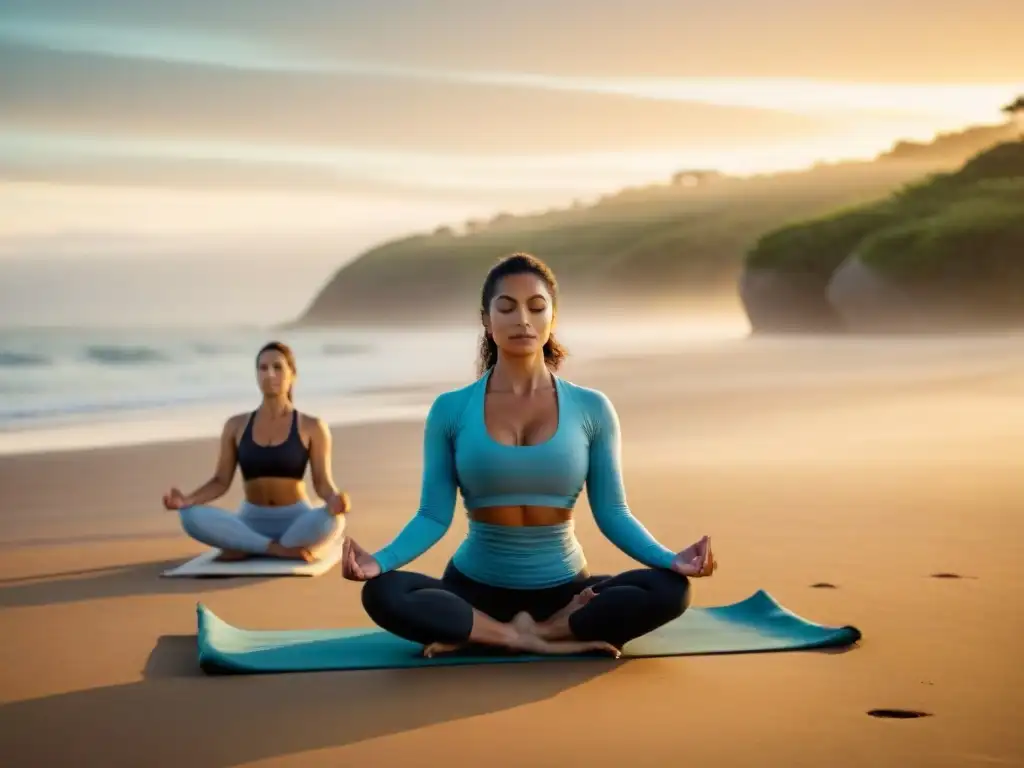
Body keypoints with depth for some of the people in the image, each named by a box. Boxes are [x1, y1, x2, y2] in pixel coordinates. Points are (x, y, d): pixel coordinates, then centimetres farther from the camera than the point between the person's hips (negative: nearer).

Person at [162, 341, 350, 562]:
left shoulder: (311, 427, -2)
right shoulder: (236, 425, 5)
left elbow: (323, 483, -6)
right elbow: (221, 482, 5)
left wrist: (334, 500, -30)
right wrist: (187, 500, -15)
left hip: (296, 522, -1)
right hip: (252, 522, 2)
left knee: (331, 520, -38)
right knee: (192, 516, -28)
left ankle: (249, 549, -19)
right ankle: (281, 549, -23)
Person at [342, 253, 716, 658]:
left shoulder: (591, 408, -1)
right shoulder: (451, 410, -1)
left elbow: (612, 513, 0)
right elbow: (434, 516, -4)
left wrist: (670, 559, -18)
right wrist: (379, 560, -22)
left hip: (564, 589, 2)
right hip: (476, 588, -1)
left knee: (669, 590, -27)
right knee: (383, 594, -30)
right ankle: (535, 640, -21)